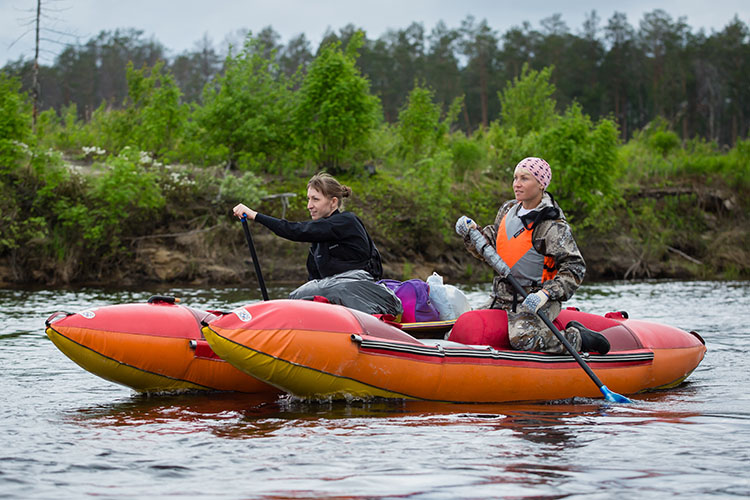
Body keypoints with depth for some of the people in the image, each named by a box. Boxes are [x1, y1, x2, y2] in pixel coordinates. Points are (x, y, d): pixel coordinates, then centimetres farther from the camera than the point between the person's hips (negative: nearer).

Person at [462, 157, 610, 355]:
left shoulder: (553, 227, -14)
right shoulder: (507, 210, 7)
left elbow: (575, 268, -16)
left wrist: (546, 294, -28)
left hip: (536, 301, -8)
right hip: (501, 297, 8)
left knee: (522, 339, -34)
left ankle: (578, 339, -8)